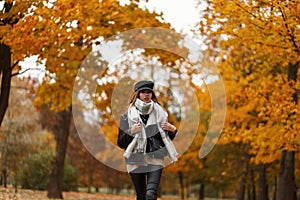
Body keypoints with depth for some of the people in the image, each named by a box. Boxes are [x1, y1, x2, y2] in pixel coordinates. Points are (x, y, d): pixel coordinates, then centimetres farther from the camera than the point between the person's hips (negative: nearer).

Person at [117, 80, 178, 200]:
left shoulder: (159, 113, 11)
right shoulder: (127, 116, 5)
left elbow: (167, 139, 18)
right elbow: (120, 143, 4)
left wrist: (172, 130, -2)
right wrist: (131, 132, -13)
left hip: (155, 160, 0)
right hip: (136, 161, 0)